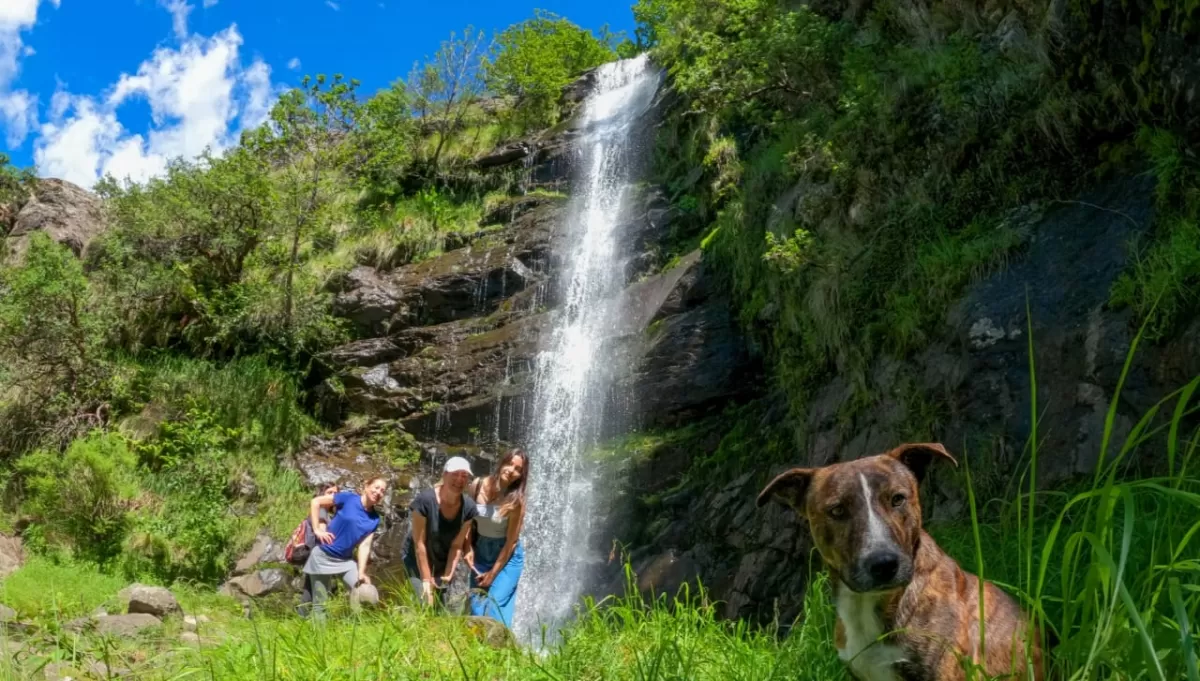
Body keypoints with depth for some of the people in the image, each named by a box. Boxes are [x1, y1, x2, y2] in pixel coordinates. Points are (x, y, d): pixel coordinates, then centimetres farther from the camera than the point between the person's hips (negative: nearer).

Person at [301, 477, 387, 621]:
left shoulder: (374, 519, 1)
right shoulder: (348, 498, -12)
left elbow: (365, 546, -5)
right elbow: (316, 502, -9)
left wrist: (361, 573, -15)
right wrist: (317, 530, -13)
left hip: (346, 560, 4)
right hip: (323, 557, -4)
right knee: (319, 605, 2)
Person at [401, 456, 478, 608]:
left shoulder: (468, 507, -15)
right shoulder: (425, 500, -28)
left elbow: (457, 545, -9)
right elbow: (419, 543, -23)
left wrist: (447, 575, -13)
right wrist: (426, 579, -20)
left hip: (443, 562, 4)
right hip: (417, 559, -4)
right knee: (426, 604, -18)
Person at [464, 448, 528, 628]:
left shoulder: (516, 500, -21)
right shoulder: (478, 486, -10)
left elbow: (511, 541, -16)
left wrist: (493, 573, -12)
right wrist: (468, 548, -6)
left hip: (507, 556, -4)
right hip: (480, 552, 4)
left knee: (495, 606, -9)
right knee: (477, 605, 4)